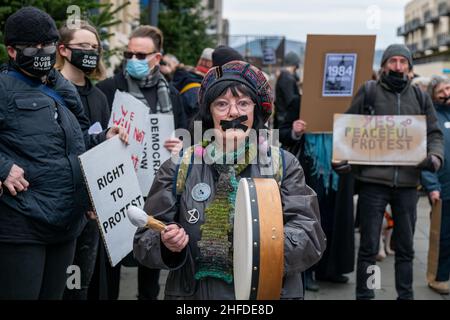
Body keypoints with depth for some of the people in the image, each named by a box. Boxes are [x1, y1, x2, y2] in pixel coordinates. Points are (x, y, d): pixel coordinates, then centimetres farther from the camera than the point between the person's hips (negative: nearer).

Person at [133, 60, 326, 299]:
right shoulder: (180, 168, 0)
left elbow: (309, 237, -9)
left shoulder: (284, 165, -1)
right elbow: (145, 241, 0)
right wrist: (166, 244, -21)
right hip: (194, 292, 1)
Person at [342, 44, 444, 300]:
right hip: (373, 180, -3)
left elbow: (434, 133, 12)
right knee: (369, 247, 4)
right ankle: (364, 294, 15)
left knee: (406, 247, 13)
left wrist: (435, 156, -7)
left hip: (408, 182, 3)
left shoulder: (420, 98, 10)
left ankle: (406, 294, 25)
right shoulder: (368, 93, 2)